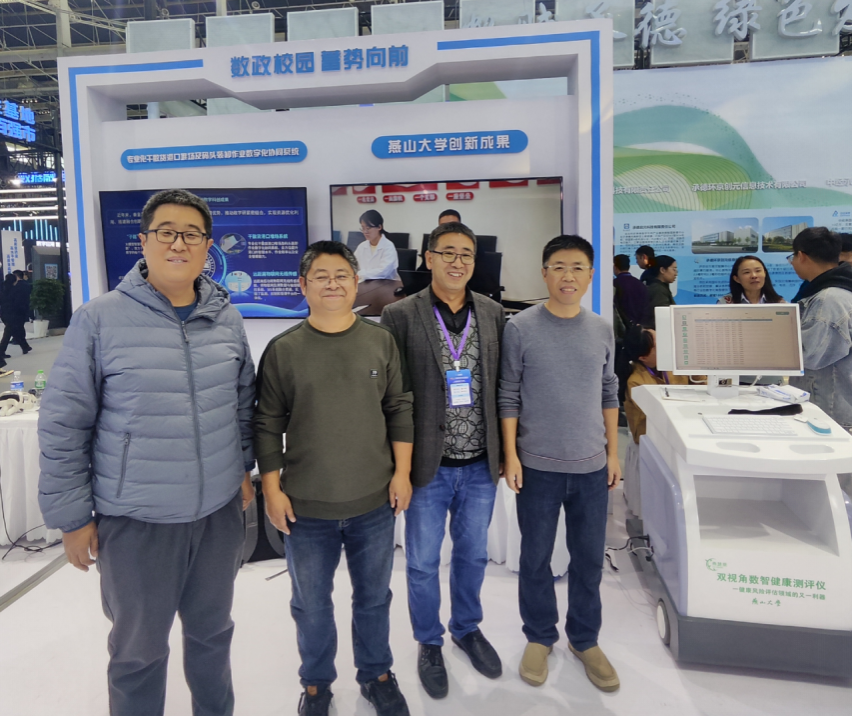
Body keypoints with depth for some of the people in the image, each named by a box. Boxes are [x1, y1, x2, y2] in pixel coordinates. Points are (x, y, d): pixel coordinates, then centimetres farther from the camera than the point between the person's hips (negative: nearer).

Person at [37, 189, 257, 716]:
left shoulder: (227, 319, 1)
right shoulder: (100, 319, -11)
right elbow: (63, 424, -8)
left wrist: (244, 467, 12)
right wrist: (72, 516, -6)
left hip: (219, 512, 4)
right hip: (134, 520, -3)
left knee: (213, 631, 22)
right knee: (138, 648, 16)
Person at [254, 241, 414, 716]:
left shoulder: (382, 341, -1)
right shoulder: (283, 350, -5)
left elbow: (400, 409, 3)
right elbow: (268, 425, -1)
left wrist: (402, 472, -1)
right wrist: (272, 489, -4)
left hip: (375, 503, 1)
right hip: (306, 508, -1)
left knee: (374, 597, 20)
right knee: (312, 605, 18)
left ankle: (377, 674, 43)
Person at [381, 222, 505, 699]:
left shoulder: (493, 314, 1)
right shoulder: (401, 316, -9)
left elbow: (501, 386, 6)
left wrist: (507, 451, 7)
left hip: (480, 465, 3)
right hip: (428, 466, -3)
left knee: (473, 554, 20)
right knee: (423, 562, 12)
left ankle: (468, 628, 45)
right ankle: (429, 643, 37)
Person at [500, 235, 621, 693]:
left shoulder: (601, 330, 3)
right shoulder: (521, 328, -8)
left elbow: (608, 394, 10)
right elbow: (509, 396, -5)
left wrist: (613, 452, 9)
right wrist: (511, 455, -7)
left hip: (591, 466, 3)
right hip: (537, 465, -2)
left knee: (589, 560, 14)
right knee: (535, 558, 12)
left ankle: (584, 640, 35)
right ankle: (539, 637, 34)